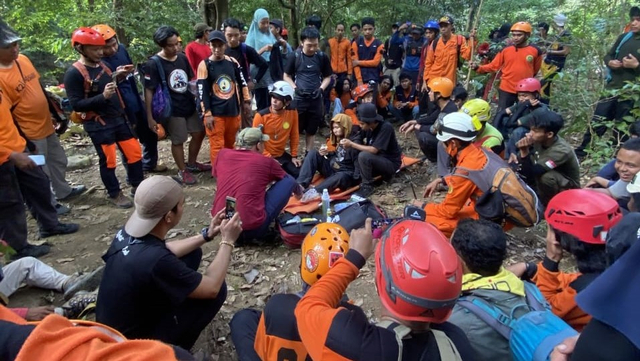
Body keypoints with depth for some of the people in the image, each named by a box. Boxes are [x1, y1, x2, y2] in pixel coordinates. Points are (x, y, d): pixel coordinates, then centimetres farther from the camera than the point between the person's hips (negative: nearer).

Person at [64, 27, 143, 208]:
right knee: (108, 160, 5)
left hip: (119, 118, 7)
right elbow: (76, 104, -18)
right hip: (98, 125, -6)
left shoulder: (102, 64, 7)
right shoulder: (74, 73, -13)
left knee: (135, 153, 9)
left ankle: (137, 186, 28)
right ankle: (115, 194, 23)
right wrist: (103, 96, -25)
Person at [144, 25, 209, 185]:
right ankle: (182, 171, 27)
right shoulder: (153, 64, -16)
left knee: (199, 133, 16)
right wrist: (150, 117, -14)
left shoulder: (182, 57, 1)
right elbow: (149, 91, -14)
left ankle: (192, 164, 37)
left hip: (190, 105, 6)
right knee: (178, 141, 7)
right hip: (172, 110, -6)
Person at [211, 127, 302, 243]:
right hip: (250, 227, -5)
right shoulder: (266, 162, 1)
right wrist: (299, 193, 45)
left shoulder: (222, 154, 8)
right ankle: (262, 231, 8)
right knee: (289, 181, 6)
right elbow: (288, 180, 21)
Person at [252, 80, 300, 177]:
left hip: (282, 154, 4)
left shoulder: (292, 113, -7)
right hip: (265, 157, -4)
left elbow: (294, 136, 5)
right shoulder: (261, 116, -17)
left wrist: (294, 156, 3)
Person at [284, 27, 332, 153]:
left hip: (316, 100, 2)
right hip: (298, 99, -2)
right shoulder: (294, 56, -5)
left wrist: (321, 89, -8)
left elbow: (327, 77, 10)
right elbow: (286, 76, 3)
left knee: (311, 131, 12)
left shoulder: (322, 57, -1)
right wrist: (295, 88, -13)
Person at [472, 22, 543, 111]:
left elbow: (535, 70, 9)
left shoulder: (535, 51, -5)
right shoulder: (505, 50, -3)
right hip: (506, 89, 0)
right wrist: (478, 67, -16)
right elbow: (493, 66, -3)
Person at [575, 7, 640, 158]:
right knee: (597, 123, 6)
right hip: (611, 88, 4)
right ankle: (581, 152, 14)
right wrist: (610, 62, -4)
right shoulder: (624, 37, 9)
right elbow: (608, 55, 17)